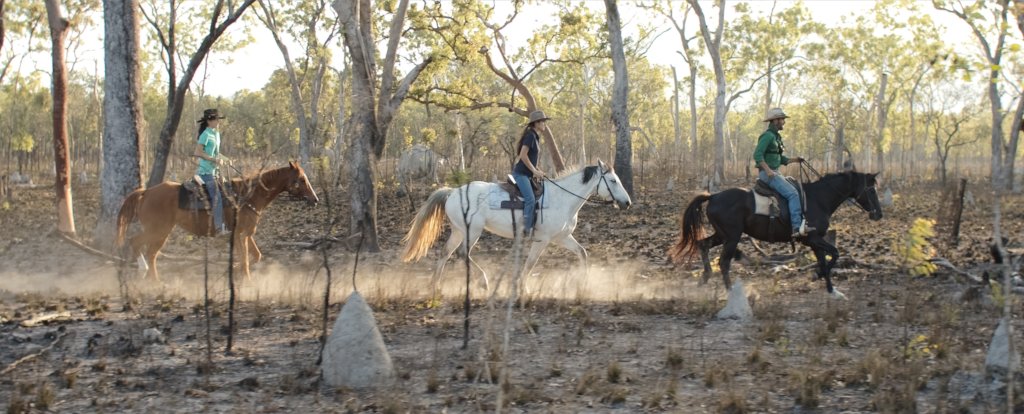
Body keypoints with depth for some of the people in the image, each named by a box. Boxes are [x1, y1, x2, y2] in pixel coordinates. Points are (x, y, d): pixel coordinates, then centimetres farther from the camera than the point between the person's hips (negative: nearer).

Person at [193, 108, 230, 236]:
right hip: (206, 171, -9)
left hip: (215, 170, 9)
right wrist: (215, 160, -21)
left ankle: (227, 224, 12)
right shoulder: (206, 134, -13)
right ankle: (219, 228, -12)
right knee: (217, 197, -12)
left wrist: (224, 159, 8)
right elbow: (198, 152, -19)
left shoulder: (216, 134, 13)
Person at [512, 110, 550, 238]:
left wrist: (539, 171, 11)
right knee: (530, 199, -22)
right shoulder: (530, 136, -13)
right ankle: (527, 229, -22)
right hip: (520, 173, -10)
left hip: (527, 174, 10)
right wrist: (535, 171, -15)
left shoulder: (536, 137, 15)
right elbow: (523, 155, -20)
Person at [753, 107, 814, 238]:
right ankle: (797, 228, -27)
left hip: (774, 173, 10)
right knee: (793, 193, -21)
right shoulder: (768, 136, -12)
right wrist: (768, 171, -25)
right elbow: (758, 155, -21)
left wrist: (794, 159, 9)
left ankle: (801, 221, 4)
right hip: (767, 173, -10)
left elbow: (780, 159, 24)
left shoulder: (776, 137, 18)